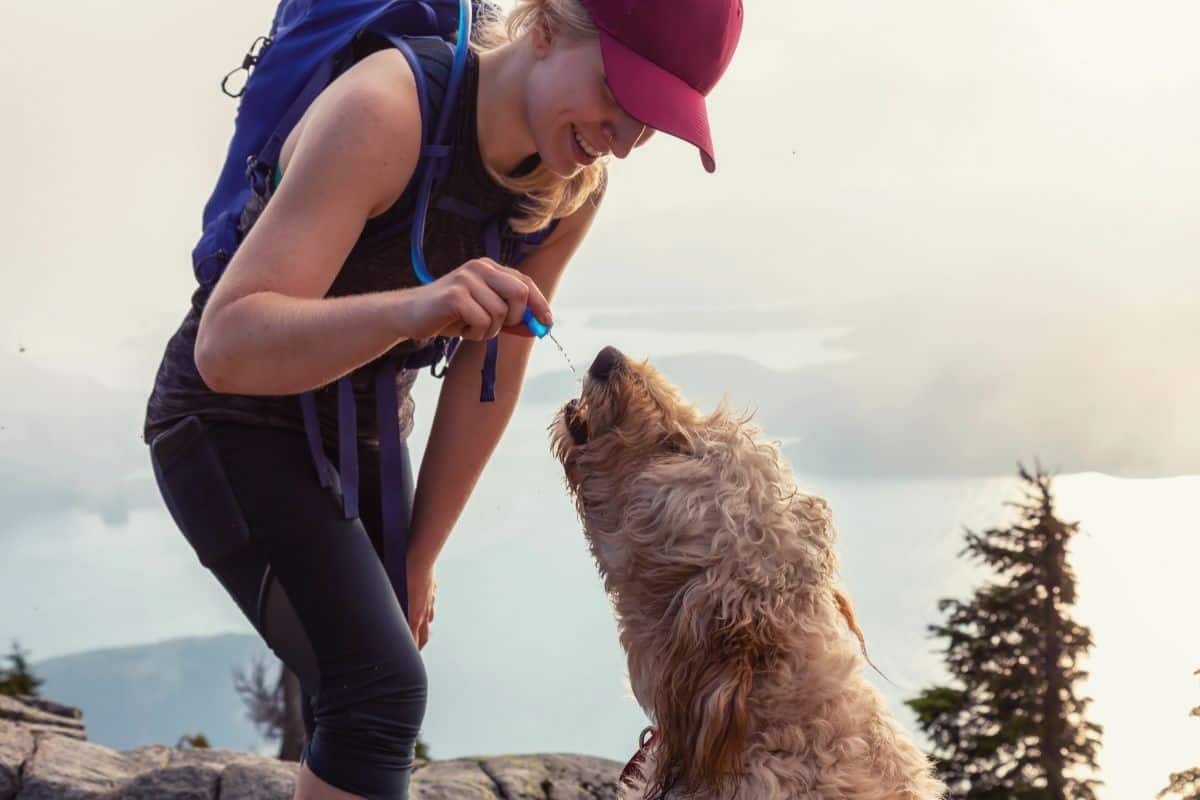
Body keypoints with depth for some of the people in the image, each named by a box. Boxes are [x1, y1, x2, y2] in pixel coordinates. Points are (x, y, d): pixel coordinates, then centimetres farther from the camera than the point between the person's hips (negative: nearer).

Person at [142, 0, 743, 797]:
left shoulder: (578, 184, -9)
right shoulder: (386, 111, -30)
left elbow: (491, 376, 0)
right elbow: (227, 346, -37)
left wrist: (418, 559, 4)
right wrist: (414, 308, -53)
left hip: (363, 432, 7)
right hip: (233, 423, -7)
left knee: (362, 708, 9)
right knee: (379, 692, -20)